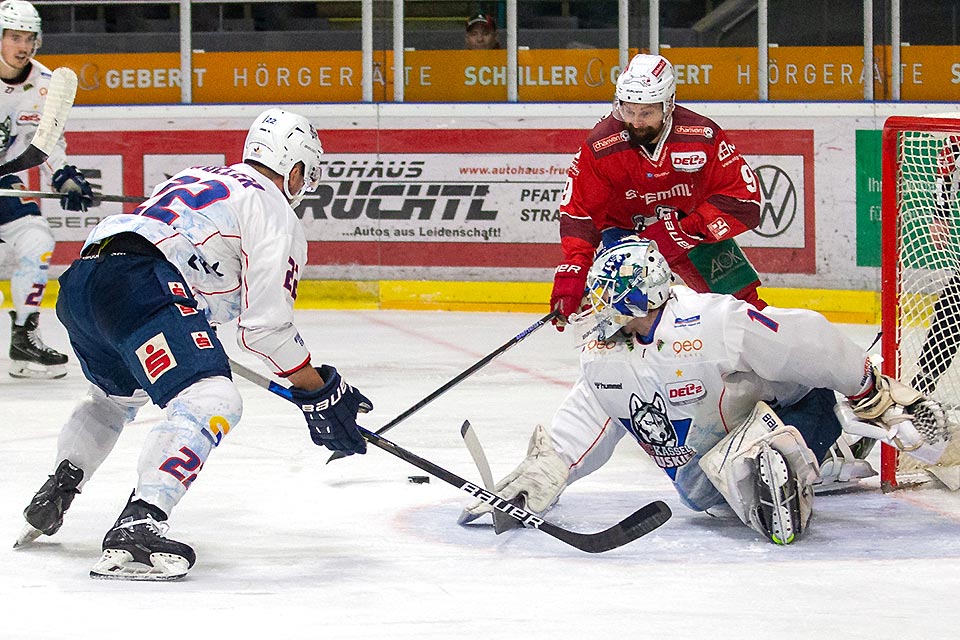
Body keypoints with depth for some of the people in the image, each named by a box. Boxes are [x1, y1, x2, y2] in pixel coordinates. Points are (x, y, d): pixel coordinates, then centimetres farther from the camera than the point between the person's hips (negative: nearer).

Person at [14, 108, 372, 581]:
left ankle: (53, 494, 39)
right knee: (211, 401, -20)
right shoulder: (275, 212, 6)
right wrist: (320, 392, 5)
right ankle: (135, 528, -38)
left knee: (117, 394, 37)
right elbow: (265, 325, -3)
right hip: (138, 288, -9)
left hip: (79, 279, 9)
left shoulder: (201, 179, 31)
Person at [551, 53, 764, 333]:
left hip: (694, 228, 1)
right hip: (624, 227, -1)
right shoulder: (600, 147, -24)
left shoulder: (703, 136, -25)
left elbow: (743, 197, -24)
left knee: (741, 297, -1)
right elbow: (578, 213, -21)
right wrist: (571, 273, -34)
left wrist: (685, 229, -33)